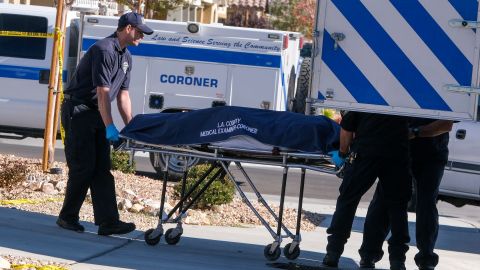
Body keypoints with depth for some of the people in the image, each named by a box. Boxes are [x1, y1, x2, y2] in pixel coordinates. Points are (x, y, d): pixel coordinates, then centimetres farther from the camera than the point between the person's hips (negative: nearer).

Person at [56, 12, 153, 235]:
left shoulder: (126, 57, 11)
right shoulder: (104, 50, -19)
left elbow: (123, 93, 12)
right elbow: (103, 92, -24)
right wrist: (110, 127, -26)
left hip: (96, 114, 9)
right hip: (78, 110, -9)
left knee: (102, 169, 2)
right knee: (83, 167, -8)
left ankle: (108, 221, -3)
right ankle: (67, 217, 5)